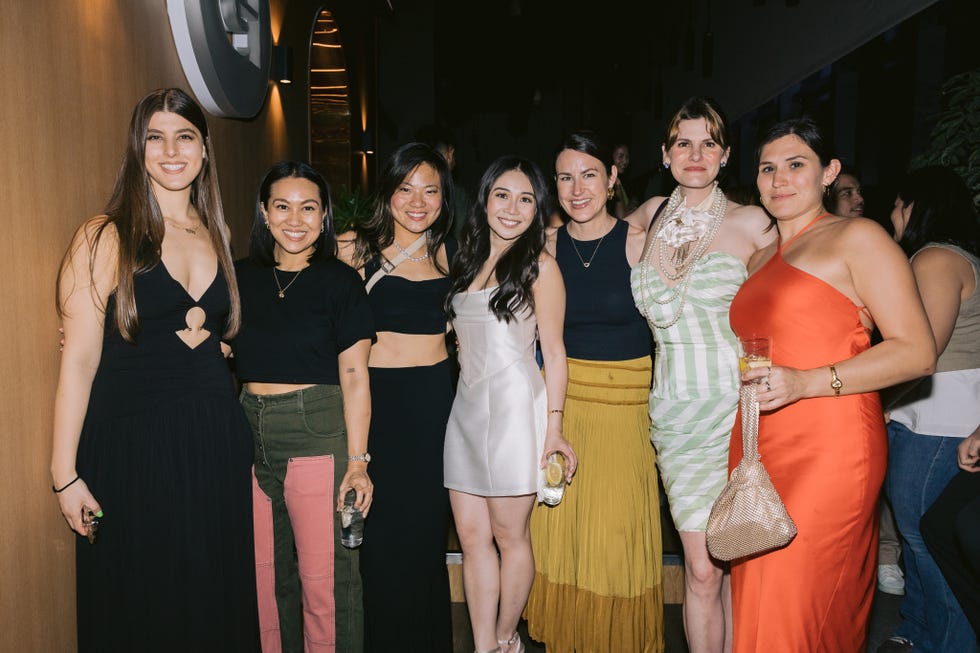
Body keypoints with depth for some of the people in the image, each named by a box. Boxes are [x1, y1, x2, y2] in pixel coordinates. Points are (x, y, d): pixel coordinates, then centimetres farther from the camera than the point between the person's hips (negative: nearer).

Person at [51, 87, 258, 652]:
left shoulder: (217, 234, 10)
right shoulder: (105, 238, -7)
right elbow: (79, 359, -11)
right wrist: (66, 473, -12)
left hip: (215, 437, 5)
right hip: (132, 441, -4)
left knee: (215, 600, 15)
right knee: (140, 607, 10)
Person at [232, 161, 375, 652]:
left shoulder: (339, 282, -3)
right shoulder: (240, 278, 8)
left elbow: (354, 376, -5)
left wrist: (357, 460, -10)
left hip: (319, 434, -4)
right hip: (249, 434, 4)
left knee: (323, 573, 3)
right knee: (264, 570, 15)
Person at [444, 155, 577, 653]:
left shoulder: (539, 265, -3)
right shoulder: (467, 261, 15)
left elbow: (554, 351, -6)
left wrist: (553, 427, -11)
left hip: (514, 406, -6)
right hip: (467, 406, 6)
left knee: (509, 535, 5)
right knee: (471, 535, 6)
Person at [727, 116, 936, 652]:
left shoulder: (857, 237, -1)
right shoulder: (760, 257, 19)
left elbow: (918, 352, -9)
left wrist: (805, 383, -19)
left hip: (826, 450, -6)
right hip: (755, 449, 7)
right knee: (757, 603, 10)